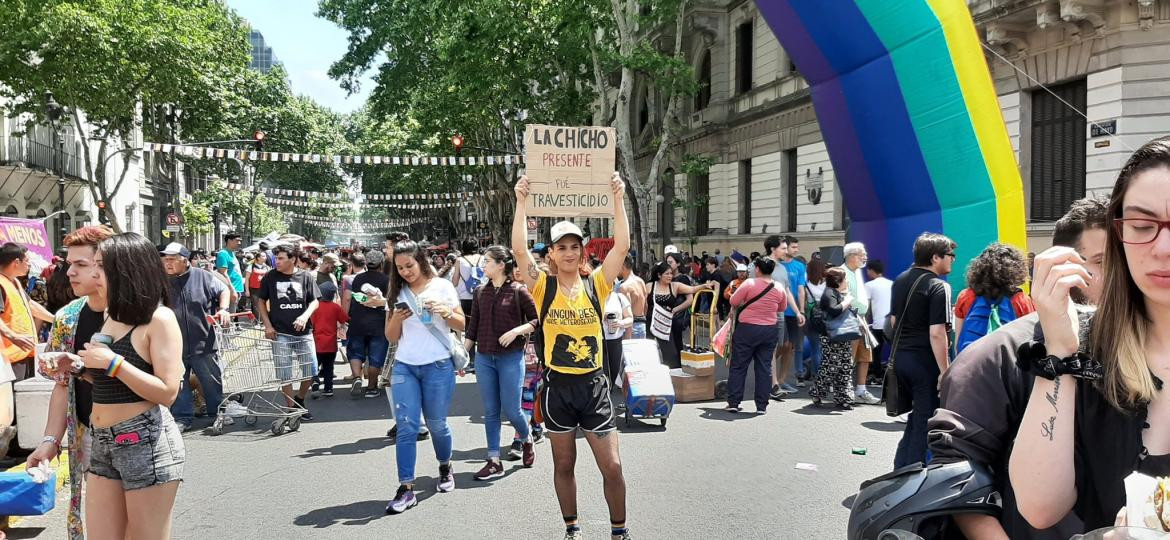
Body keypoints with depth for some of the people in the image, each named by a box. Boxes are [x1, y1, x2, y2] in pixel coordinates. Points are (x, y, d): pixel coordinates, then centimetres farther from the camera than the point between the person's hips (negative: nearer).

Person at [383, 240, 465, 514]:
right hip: (404, 367, 2)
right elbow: (391, 337, 10)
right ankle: (406, 488, -4)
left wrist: (446, 312, -17)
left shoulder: (442, 286, 1)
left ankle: (445, 468, 33)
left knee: (436, 424, 6)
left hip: (438, 366, -2)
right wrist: (396, 319, -10)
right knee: (406, 427, -6)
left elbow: (461, 325, 3)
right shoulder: (398, 292, 9)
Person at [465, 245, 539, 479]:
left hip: (511, 358, -4)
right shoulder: (480, 293, 8)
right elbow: (472, 328, 10)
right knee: (490, 411, 6)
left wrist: (516, 331, -16)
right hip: (484, 358, 4)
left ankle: (527, 439, 29)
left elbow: (537, 320, -2)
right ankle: (494, 461, 13)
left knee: (511, 409, -1)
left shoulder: (518, 290, -5)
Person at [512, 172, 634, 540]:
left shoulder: (596, 285, 0)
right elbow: (519, 249, -16)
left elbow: (622, 247, -11)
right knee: (564, 464, 13)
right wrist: (522, 202, -20)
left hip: (593, 384, 0)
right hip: (558, 386, 0)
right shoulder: (543, 287, -3)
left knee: (612, 465, 2)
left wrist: (618, 199, -16)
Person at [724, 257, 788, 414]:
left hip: (747, 329, -3)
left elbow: (733, 302, -8)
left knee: (738, 366, 5)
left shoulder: (749, 284, -11)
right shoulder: (779, 289, 0)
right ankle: (761, 406, 9)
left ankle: (733, 403, 5)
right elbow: (782, 308, 14)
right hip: (769, 331, 3)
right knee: (764, 367, 8)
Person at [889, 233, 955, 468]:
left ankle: (900, 467, 24)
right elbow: (936, 333, -21)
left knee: (917, 413, 22)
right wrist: (945, 372, -18)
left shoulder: (900, 280, 9)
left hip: (899, 357, 8)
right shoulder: (937, 287, -15)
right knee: (925, 420, 4)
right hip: (925, 361, -8)